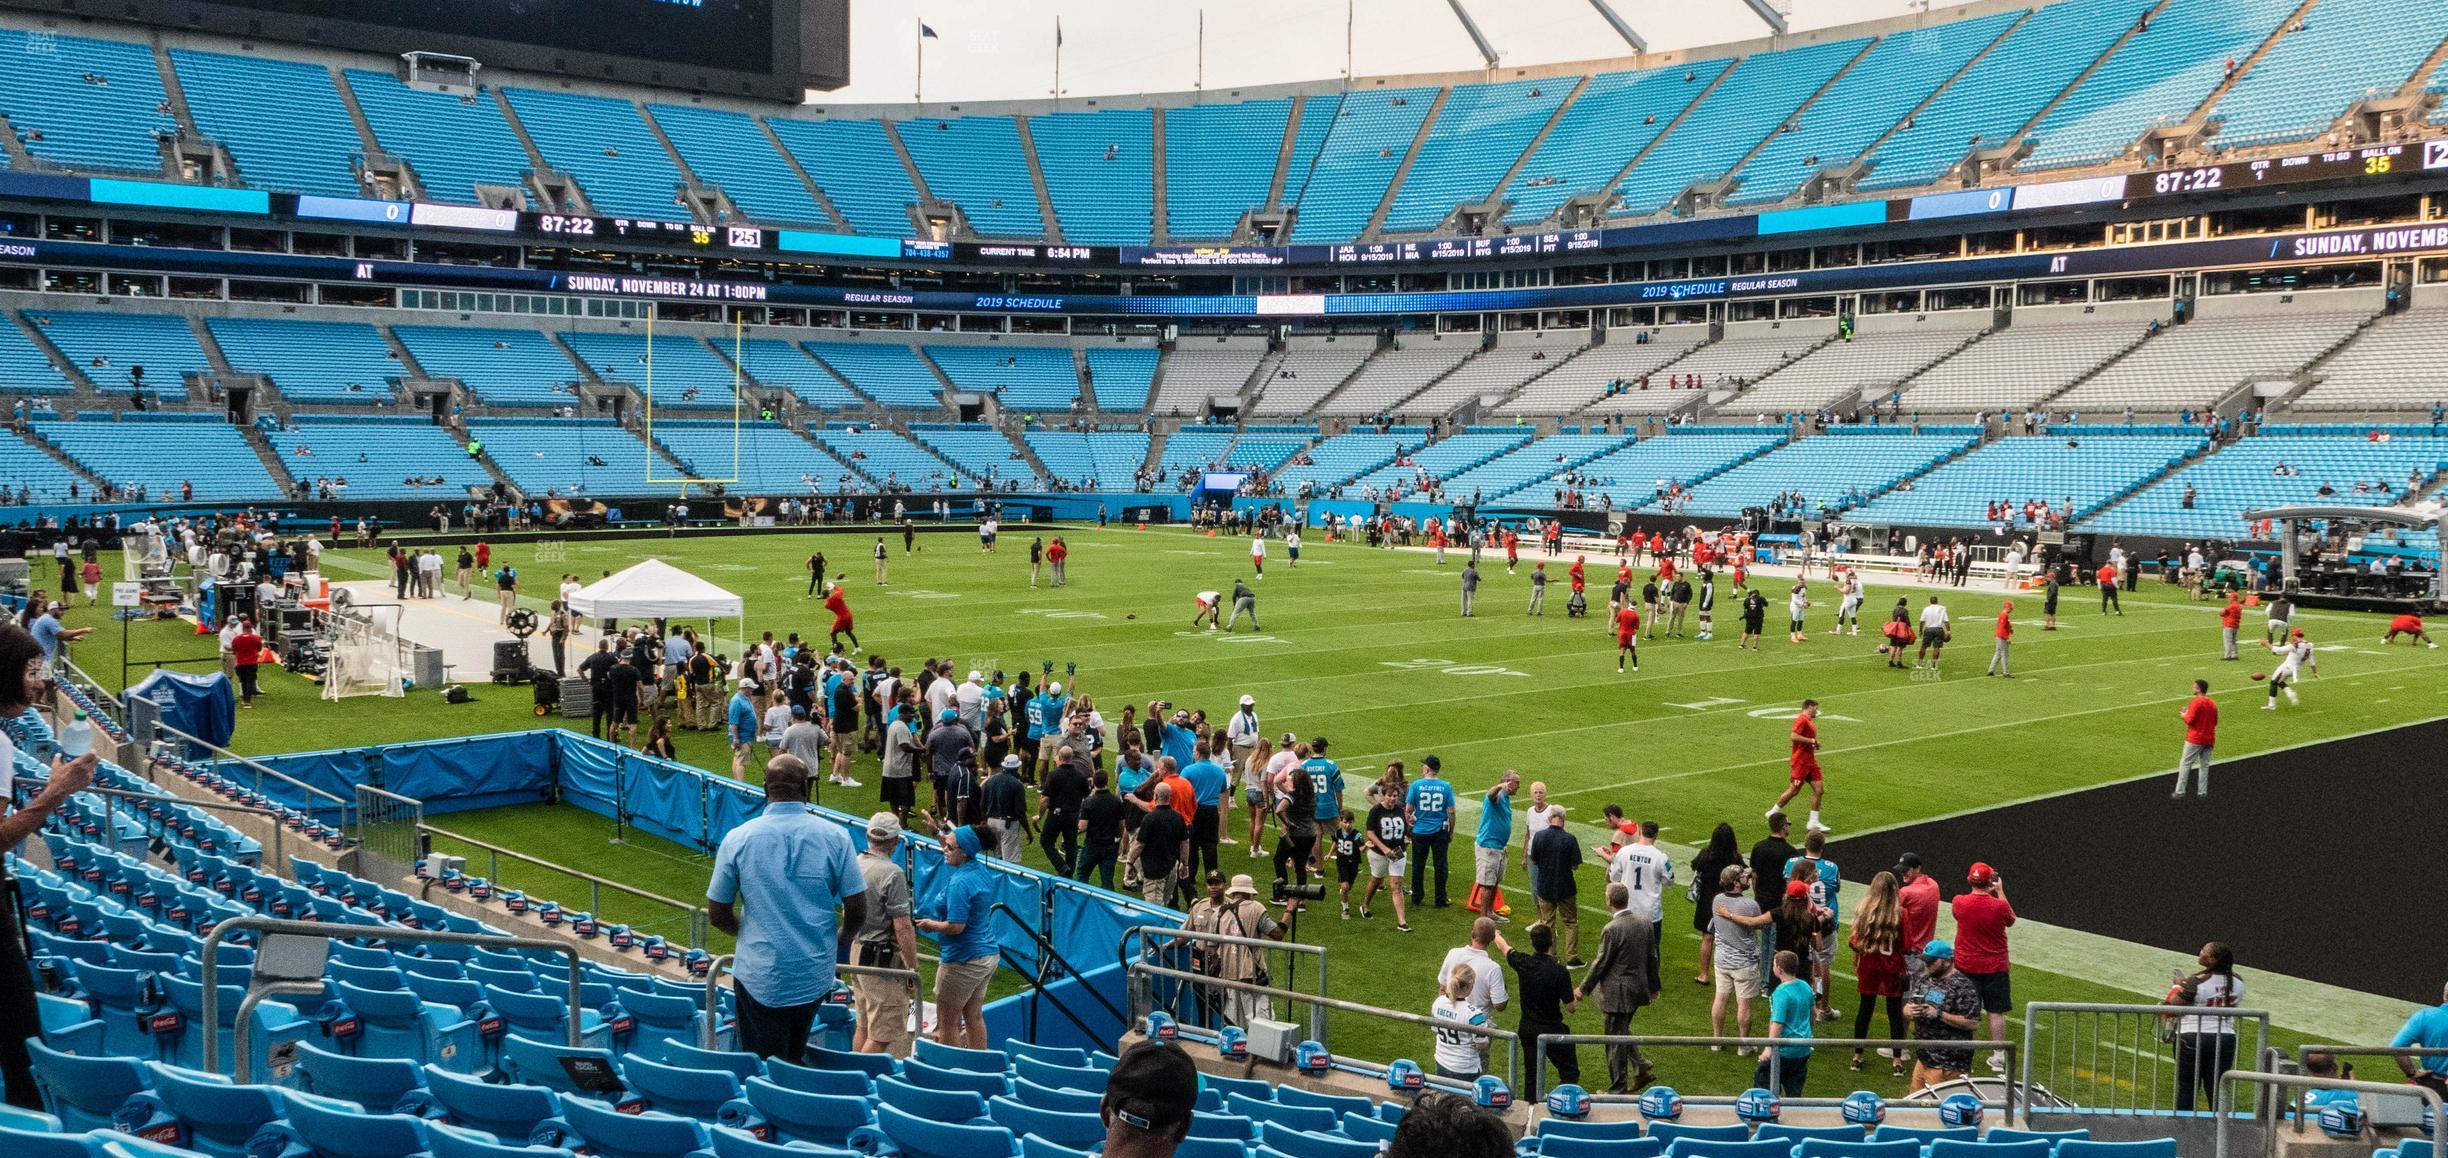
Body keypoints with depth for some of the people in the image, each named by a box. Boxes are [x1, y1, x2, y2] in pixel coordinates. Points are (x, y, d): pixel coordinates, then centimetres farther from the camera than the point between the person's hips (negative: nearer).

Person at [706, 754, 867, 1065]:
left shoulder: (738, 839, -8)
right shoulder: (834, 836, -7)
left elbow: (718, 915, -1)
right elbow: (857, 912, -6)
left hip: (759, 978, -1)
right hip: (815, 978, 1)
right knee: (794, 1061, 23)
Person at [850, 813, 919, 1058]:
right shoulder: (892, 873, -19)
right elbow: (902, 927, -20)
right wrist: (913, 968, -14)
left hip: (856, 949, 9)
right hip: (882, 957, -9)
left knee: (864, 1026, 19)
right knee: (885, 1033, -4)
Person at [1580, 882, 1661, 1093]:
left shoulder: (1612, 929, -23)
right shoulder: (1645, 922, -1)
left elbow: (1601, 963, -16)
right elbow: (1652, 957, 9)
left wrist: (1584, 988, -2)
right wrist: (1653, 986, 22)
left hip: (1617, 993, -8)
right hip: (1638, 988, 8)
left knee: (1616, 1040, 6)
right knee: (1622, 1031, 27)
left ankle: (1618, 1089, 16)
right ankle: (1642, 1068, 22)